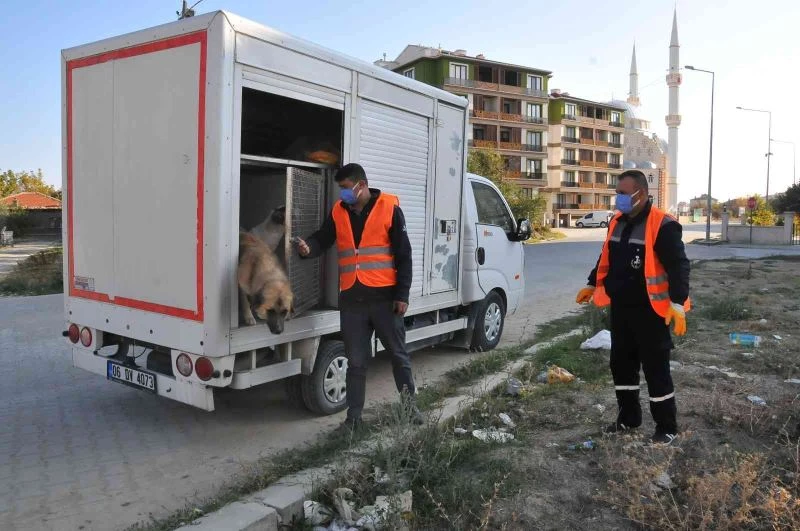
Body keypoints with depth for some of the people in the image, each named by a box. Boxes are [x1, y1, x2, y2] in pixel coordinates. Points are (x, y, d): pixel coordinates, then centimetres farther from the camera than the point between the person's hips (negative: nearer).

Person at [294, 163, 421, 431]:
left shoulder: (389, 208, -4)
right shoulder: (338, 211, 7)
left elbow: (403, 254, -4)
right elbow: (322, 239, 8)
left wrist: (402, 295, -8)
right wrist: (308, 247, -18)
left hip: (384, 296, -3)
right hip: (351, 299, 3)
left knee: (398, 354, 11)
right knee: (356, 361, 10)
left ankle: (410, 405, 28)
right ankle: (354, 415, 20)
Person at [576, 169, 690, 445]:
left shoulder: (662, 225, -15)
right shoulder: (617, 222, 9)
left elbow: (679, 265, -19)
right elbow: (606, 259, 21)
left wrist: (677, 303, -26)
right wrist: (593, 285, 24)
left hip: (649, 310, -7)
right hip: (620, 307, 8)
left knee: (655, 368, 1)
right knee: (621, 363, 15)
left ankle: (667, 426, 17)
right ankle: (629, 416, 31)